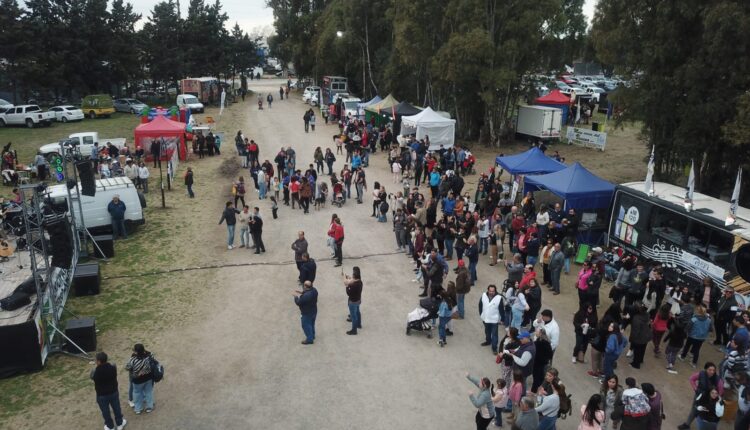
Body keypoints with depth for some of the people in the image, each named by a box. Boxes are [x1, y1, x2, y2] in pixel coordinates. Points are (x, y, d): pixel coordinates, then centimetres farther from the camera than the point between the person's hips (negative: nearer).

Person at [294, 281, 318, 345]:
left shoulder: (305, 296, -39)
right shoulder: (314, 290, -13)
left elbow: (298, 303, -24)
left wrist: (296, 296, -8)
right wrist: (302, 293, 2)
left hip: (307, 313, -8)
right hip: (314, 311, 8)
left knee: (306, 326, 14)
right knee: (312, 324, 27)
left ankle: (309, 340, 29)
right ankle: (312, 336, 47)